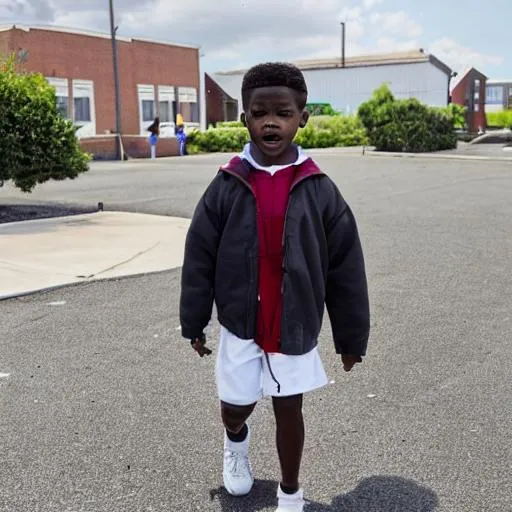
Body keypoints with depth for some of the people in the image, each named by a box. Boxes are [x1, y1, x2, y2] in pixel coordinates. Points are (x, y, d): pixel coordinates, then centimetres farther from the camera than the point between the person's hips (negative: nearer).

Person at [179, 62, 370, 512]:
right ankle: (236, 442, 52)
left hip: (296, 328, -1)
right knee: (235, 407, 14)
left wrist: (351, 337, 0)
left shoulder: (320, 190, -11)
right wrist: (193, 324, 4)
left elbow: (345, 269, -4)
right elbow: (199, 260, -1)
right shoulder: (226, 187, -9)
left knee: (290, 412, 10)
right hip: (240, 326, 1)